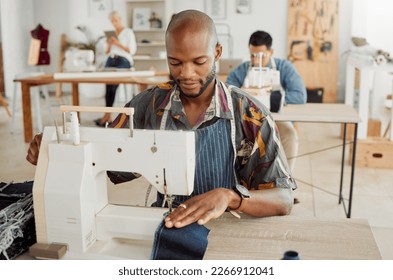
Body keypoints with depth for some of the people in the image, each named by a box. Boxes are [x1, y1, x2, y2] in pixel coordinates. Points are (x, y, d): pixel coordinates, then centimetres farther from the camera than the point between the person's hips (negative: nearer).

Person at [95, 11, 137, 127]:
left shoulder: (128, 32, 8)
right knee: (109, 80, -24)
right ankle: (108, 117, -28)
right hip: (111, 59, 4)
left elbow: (132, 50, -1)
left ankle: (107, 115, -28)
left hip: (123, 60, -4)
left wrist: (118, 44, -9)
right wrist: (109, 44, 3)